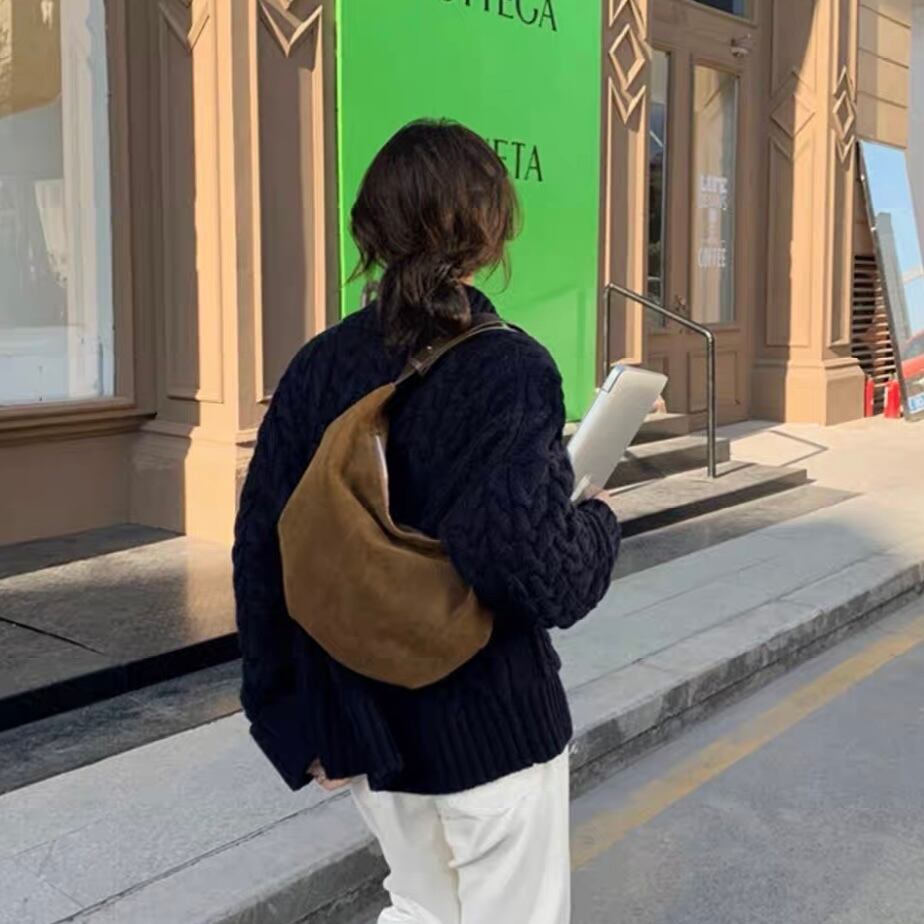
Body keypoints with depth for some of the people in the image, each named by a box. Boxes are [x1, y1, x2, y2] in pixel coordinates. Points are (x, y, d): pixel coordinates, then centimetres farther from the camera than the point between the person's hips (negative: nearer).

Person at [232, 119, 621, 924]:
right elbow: (541, 573, -27)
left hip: (366, 714, 5)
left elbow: (262, 547, -2)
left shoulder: (320, 365, -4)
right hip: (487, 721, -5)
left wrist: (296, 717, 7)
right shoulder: (508, 369, -19)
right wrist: (598, 521, -4)